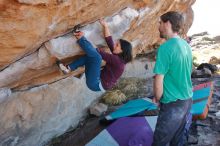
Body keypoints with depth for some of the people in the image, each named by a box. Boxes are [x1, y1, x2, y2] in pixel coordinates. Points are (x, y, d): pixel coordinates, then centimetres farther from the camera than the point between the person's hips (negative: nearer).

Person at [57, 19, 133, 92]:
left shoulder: (118, 61, -18)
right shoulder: (118, 57, 7)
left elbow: (102, 54, -20)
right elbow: (109, 41, 7)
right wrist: (105, 26, 4)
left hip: (97, 85, -9)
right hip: (99, 80, 9)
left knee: (96, 57, -28)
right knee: (89, 55, 8)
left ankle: (80, 38, -14)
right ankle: (68, 68, -1)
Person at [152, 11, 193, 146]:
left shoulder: (166, 47, -21)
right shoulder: (186, 45, 5)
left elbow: (159, 81, -21)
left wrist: (158, 99, -2)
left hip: (173, 104, -8)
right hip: (187, 100, 8)